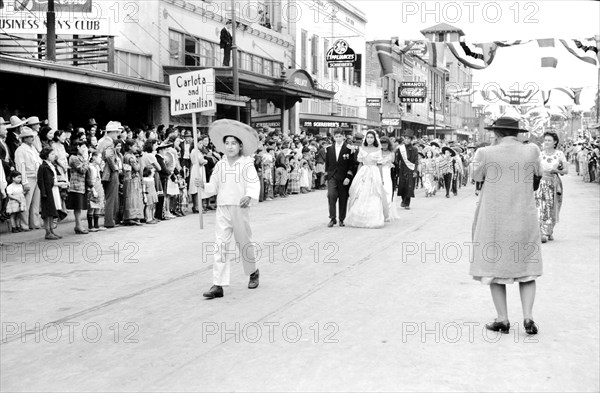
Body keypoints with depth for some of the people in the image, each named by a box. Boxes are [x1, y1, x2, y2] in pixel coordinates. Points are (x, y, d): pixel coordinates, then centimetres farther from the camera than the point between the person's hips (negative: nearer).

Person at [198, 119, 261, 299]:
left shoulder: (246, 163, -5)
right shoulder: (220, 165, 8)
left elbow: (254, 183, -15)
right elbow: (213, 187, 10)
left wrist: (249, 196, -34)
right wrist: (203, 186, -11)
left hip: (239, 208, -3)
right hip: (222, 209, 3)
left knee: (245, 242, 12)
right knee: (220, 245, -2)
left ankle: (254, 272, 38)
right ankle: (218, 285, -1)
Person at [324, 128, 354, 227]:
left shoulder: (348, 149, -2)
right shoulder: (329, 149, 9)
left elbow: (351, 164, -3)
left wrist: (348, 177, -10)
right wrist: (326, 175, 9)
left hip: (344, 177, -2)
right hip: (332, 177, 2)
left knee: (343, 199, 4)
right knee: (331, 195, -14)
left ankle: (341, 219, 17)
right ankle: (332, 218, -7)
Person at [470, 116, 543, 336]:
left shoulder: (487, 153, -10)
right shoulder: (531, 151, -3)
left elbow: (477, 177, 8)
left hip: (494, 220, -2)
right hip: (525, 219, 2)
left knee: (494, 266, 10)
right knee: (526, 267, 15)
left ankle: (503, 320, 11)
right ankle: (528, 317, 4)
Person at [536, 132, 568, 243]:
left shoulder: (559, 154, 1)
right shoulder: (540, 154, 3)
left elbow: (566, 170, 0)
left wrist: (556, 170, -15)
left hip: (554, 184, 0)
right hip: (541, 183, 0)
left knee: (552, 208, 5)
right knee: (542, 208, -9)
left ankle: (550, 231, 21)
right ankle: (543, 234, -7)